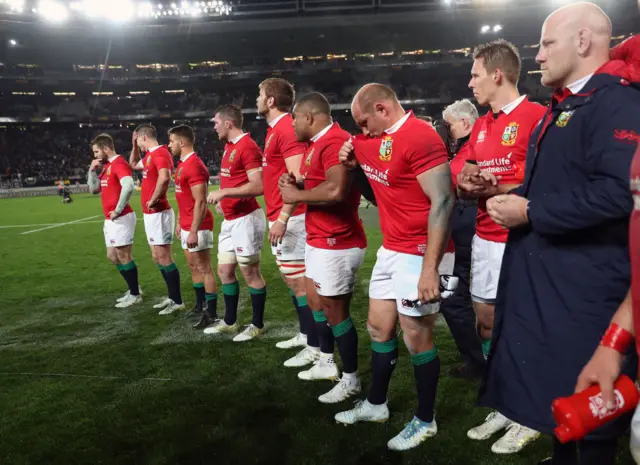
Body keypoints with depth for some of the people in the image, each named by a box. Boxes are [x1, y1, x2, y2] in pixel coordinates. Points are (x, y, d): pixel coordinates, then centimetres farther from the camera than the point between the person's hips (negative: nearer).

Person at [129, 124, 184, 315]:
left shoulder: (160, 153, -16)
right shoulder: (150, 155, 16)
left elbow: (164, 178, -35)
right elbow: (133, 165, 36)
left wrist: (153, 200, -24)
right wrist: (134, 146, 22)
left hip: (158, 213, -10)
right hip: (151, 214, 10)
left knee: (163, 258, -6)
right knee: (158, 257, 14)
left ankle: (177, 302, 1)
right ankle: (172, 297, 22)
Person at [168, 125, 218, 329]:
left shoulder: (195, 166, -18)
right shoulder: (182, 165, 14)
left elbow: (200, 202, -22)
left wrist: (194, 231, -24)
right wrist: (179, 222, 21)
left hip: (197, 227, -10)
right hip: (186, 226, 10)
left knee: (204, 268, -4)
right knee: (193, 266, 17)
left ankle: (211, 314, 3)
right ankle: (200, 304, 29)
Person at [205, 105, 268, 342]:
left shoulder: (247, 146, -16)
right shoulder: (229, 146, 14)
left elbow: (258, 186, -24)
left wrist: (224, 192, -20)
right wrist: (224, 198, 11)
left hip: (245, 219, -10)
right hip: (230, 220, 10)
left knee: (250, 273, 0)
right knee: (224, 271, 14)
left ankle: (257, 325, 15)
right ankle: (229, 321, 28)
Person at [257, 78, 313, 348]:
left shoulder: (287, 129, -15)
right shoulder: (276, 130, 17)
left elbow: (298, 179, -23)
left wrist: (283, 218, -25)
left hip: (289, 219, -10)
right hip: (280, 217, 10)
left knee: (299, 282, -4)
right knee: (289, 277, 16)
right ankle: (305, 334, 28)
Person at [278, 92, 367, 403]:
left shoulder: (335, 142, -20)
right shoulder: (317, 144, 14)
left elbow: (336, 190, -33)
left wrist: (297, 196, -19)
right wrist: (296, 184, 1)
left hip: (336, 243, -11)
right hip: (319, 240, 11)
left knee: (335, 311, 0)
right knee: (316, 303, 19)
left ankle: (350, 380, 16)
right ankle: (326, 363, 35)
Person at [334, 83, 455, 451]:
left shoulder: (421, 138, -18)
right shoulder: (376, 139, 10)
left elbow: (443, 202, -23)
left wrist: (430, 267, -26)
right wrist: (354, 162, 4)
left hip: (421, 253, -9)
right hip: (391, 249, 9)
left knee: (416, 338, 2)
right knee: (379, 327, 17)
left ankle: (425, 421, 23)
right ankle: (376, 405, 36)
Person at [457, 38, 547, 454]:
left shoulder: (537, 116, -11)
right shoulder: (480, 126, 15)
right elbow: (465, 181, 18)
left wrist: (498, 190, -22)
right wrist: (465, 184, -3)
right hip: (484, 240, 8)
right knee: (487, 325, 13)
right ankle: (504, 407, 30)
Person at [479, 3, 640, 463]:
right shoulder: (563, 106, 16)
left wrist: (530, 212, -22)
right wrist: (514, 197, 5)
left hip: (586, 284, -10)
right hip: (543, 276, 10)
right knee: (552, 384, 21)